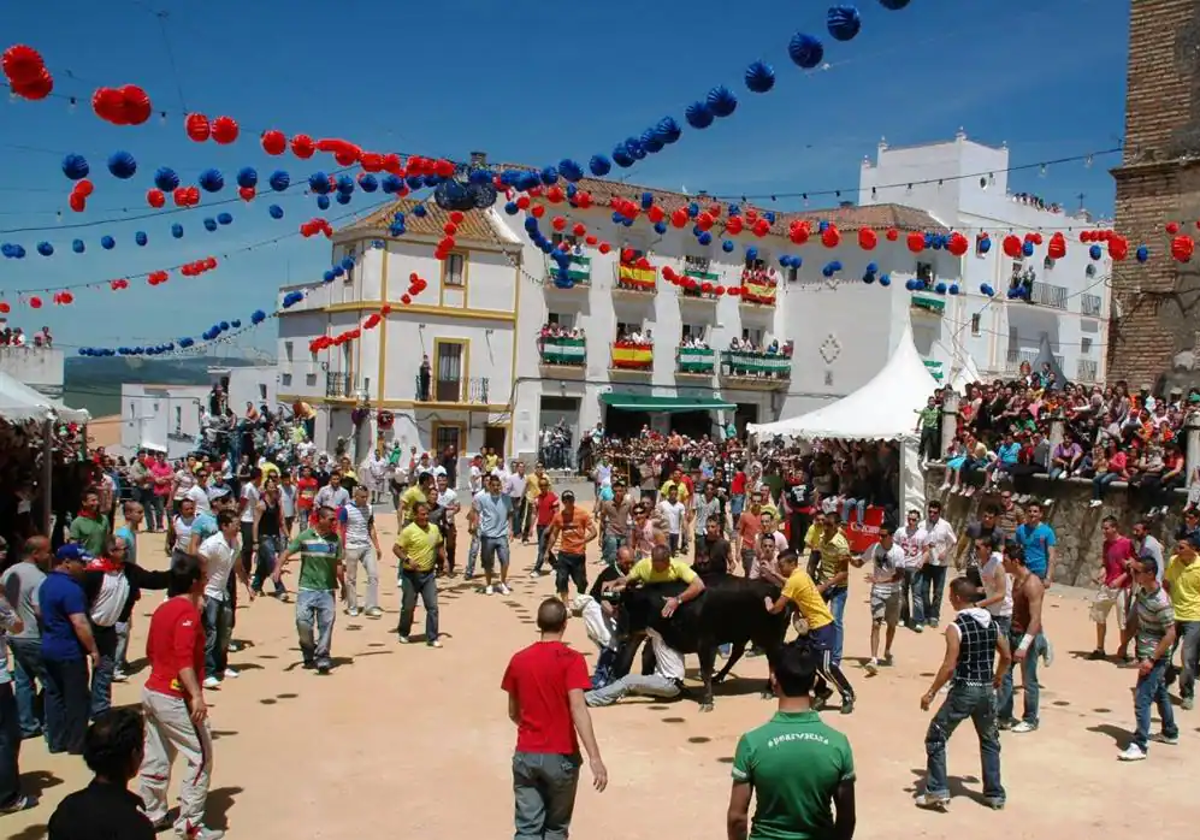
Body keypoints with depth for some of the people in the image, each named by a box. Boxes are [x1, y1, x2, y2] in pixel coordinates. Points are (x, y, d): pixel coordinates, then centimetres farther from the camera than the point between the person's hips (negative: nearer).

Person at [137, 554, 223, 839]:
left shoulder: (162, 609, 10)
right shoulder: (188, 612, -17)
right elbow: (184, 659, -26)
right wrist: (196, 695, -31)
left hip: (152, 691, 9)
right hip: (176, 698, -9)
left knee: (155, 758, 16)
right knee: (201, 758, -2)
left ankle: (152, 815, 26)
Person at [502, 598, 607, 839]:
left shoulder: (518, 659, 2)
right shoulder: (571, 659, -11)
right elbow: (578, 708, -21)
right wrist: (595, 758, -23)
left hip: (525, 755, 3)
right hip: (561, 756, -3)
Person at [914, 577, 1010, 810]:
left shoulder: (956, 627, -16)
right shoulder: (991, 623, 4)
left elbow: (949, 667, -19)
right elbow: (1006, 656, 13)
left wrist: (930, 693, -10)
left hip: (963, 690, -6)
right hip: (987, 690, 6)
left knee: (936, 739, 5)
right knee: (990, 741, 22)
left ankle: (937, 791, 1)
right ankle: (995, 794, 26)